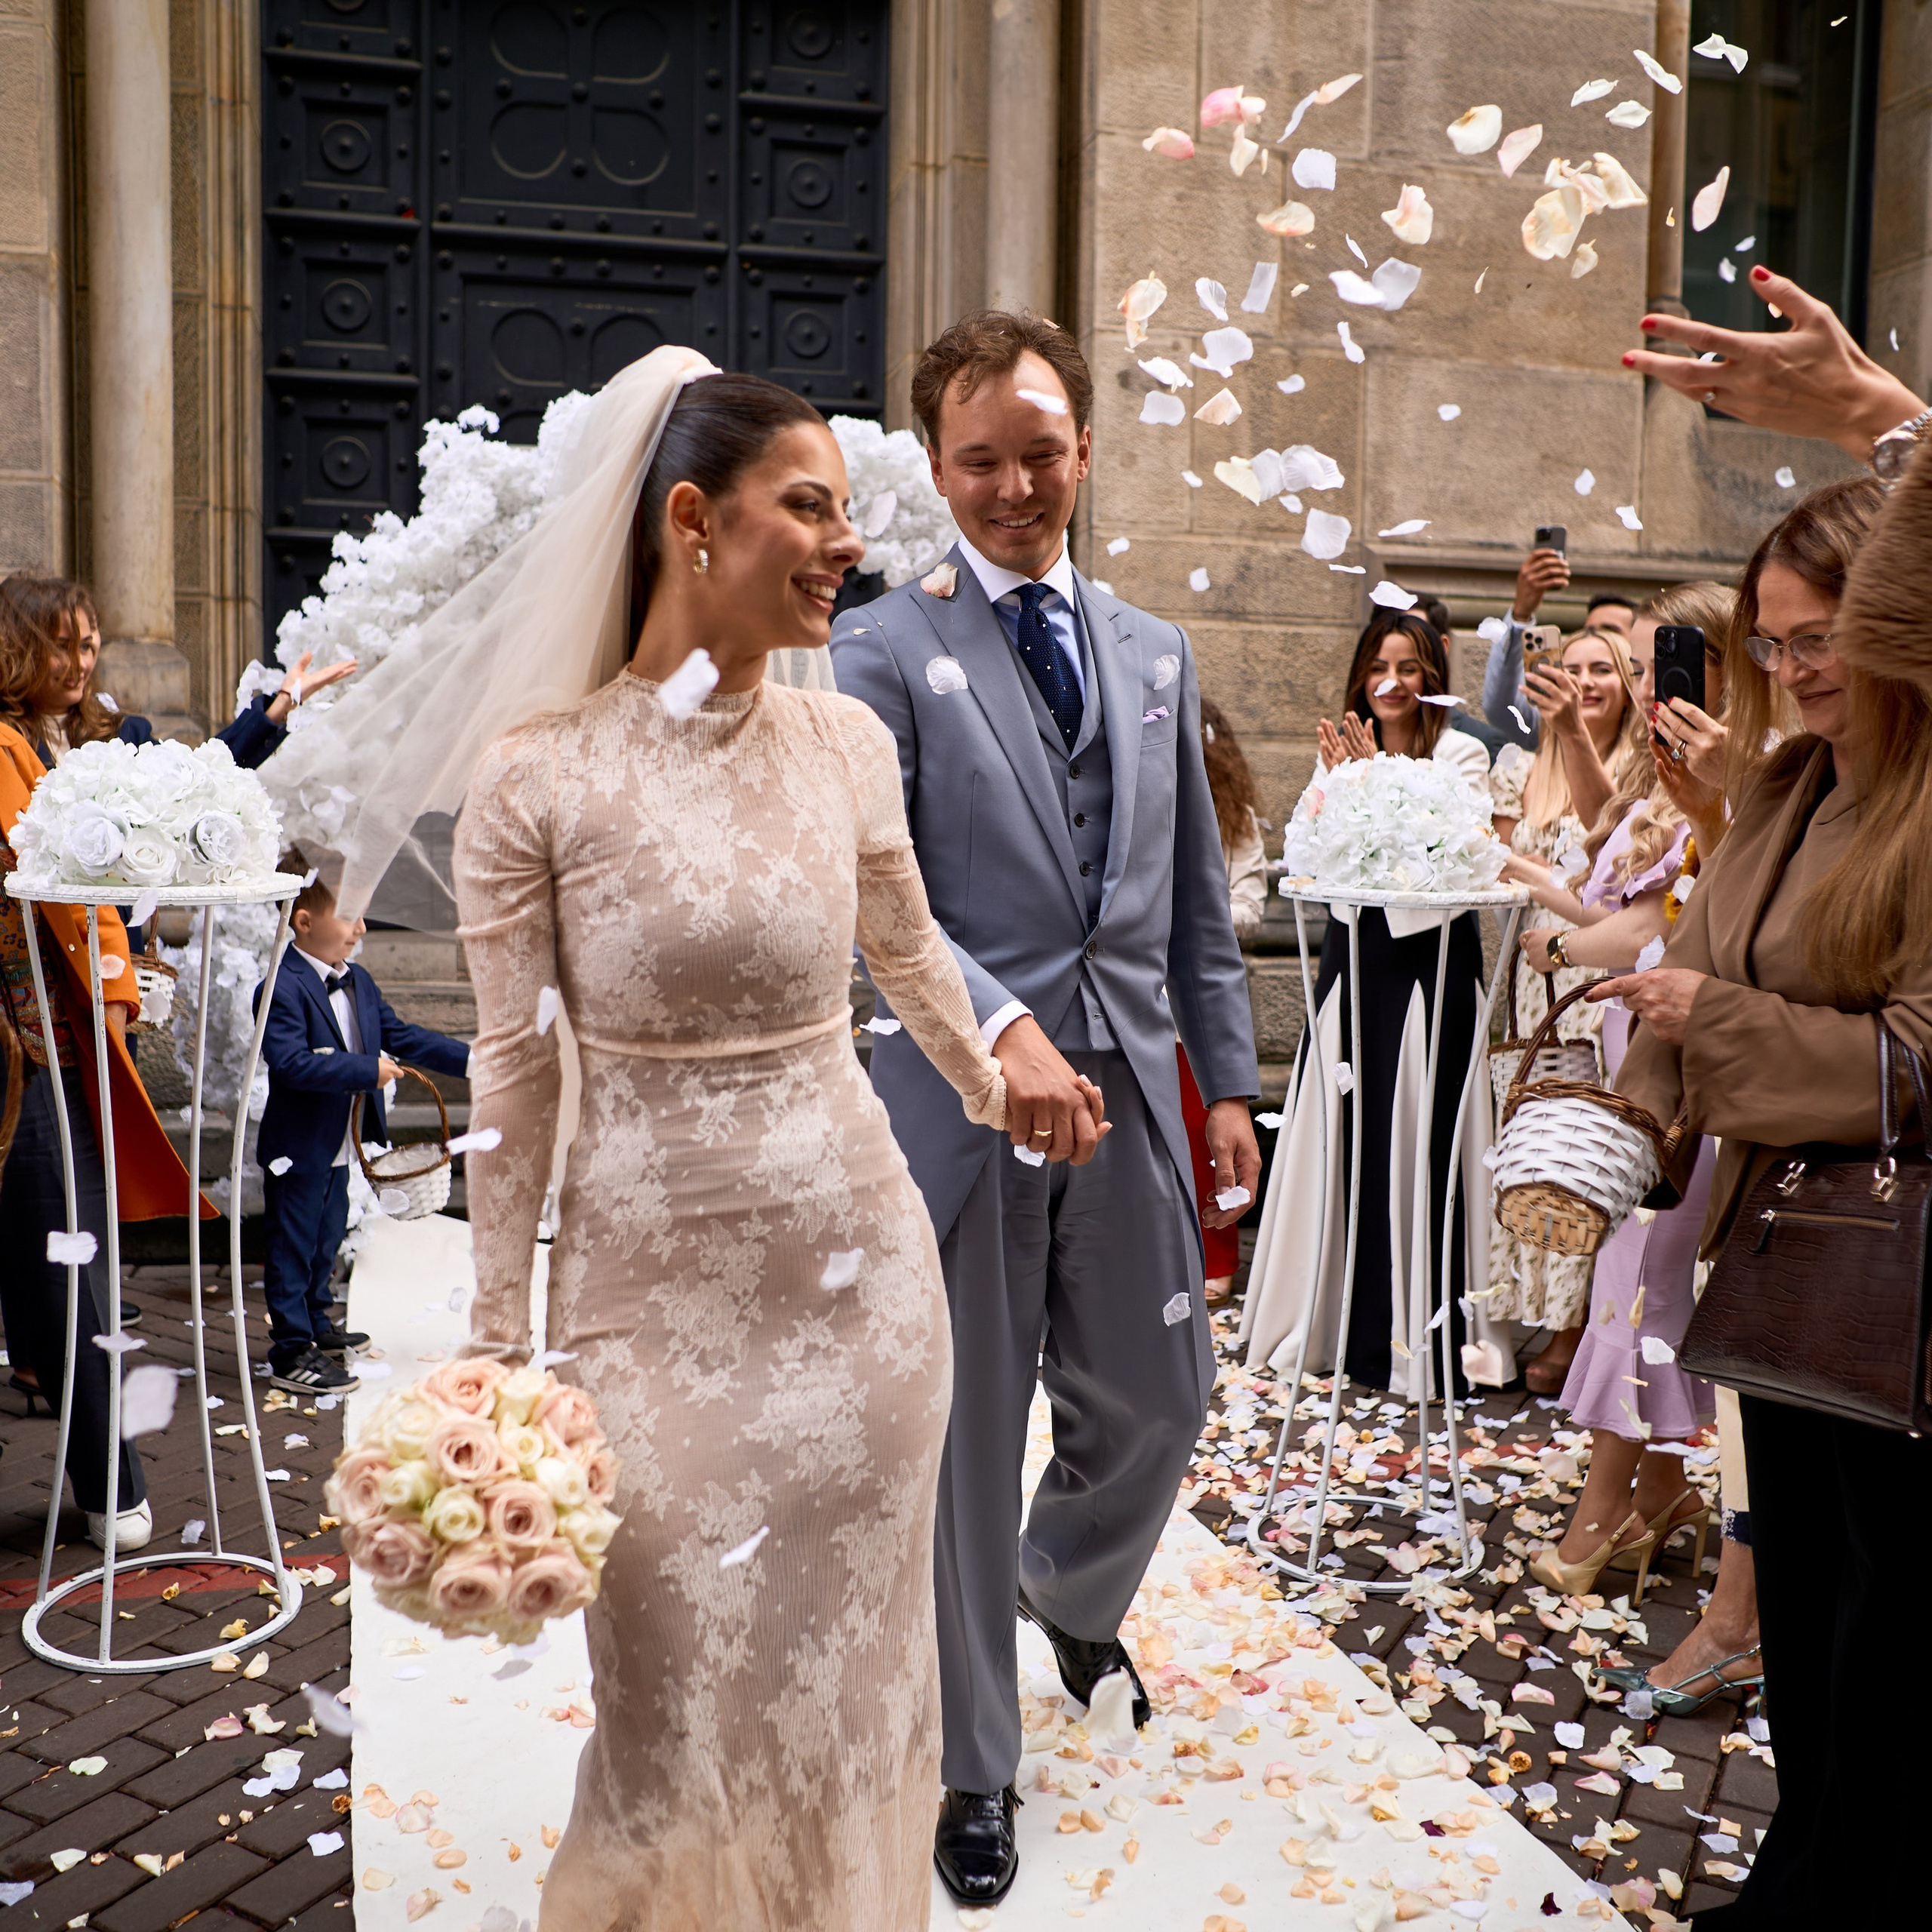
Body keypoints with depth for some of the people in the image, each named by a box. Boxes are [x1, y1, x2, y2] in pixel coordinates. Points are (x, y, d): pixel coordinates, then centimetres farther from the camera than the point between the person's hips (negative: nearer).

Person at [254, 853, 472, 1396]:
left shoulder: (359, 983, 7)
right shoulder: (283, 988, -22)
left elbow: (399, 1036, 11)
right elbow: (291, 1062, -32)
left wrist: (471, 1059, 3)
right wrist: (367, 1070, -31)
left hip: (338, 1147, 9)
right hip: (298, 1149, -9)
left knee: (326, 1239, 23)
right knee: (292, 1246, 2)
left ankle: (317, 1324, 40)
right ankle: (291, 1355, 11)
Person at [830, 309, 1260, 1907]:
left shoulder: (1156, 656, 13)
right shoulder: (886, 651, -3)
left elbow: (1197, 895, 15)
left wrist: (1229, 1079, 13)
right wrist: (998, 1027, -26)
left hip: (1129, 1093, 5)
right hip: (960, 1101, -4)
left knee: (1158, 1402, 15)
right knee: (965, 1447, 8)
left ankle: (1075, 1599, 50)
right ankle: (975, 1773, 29)